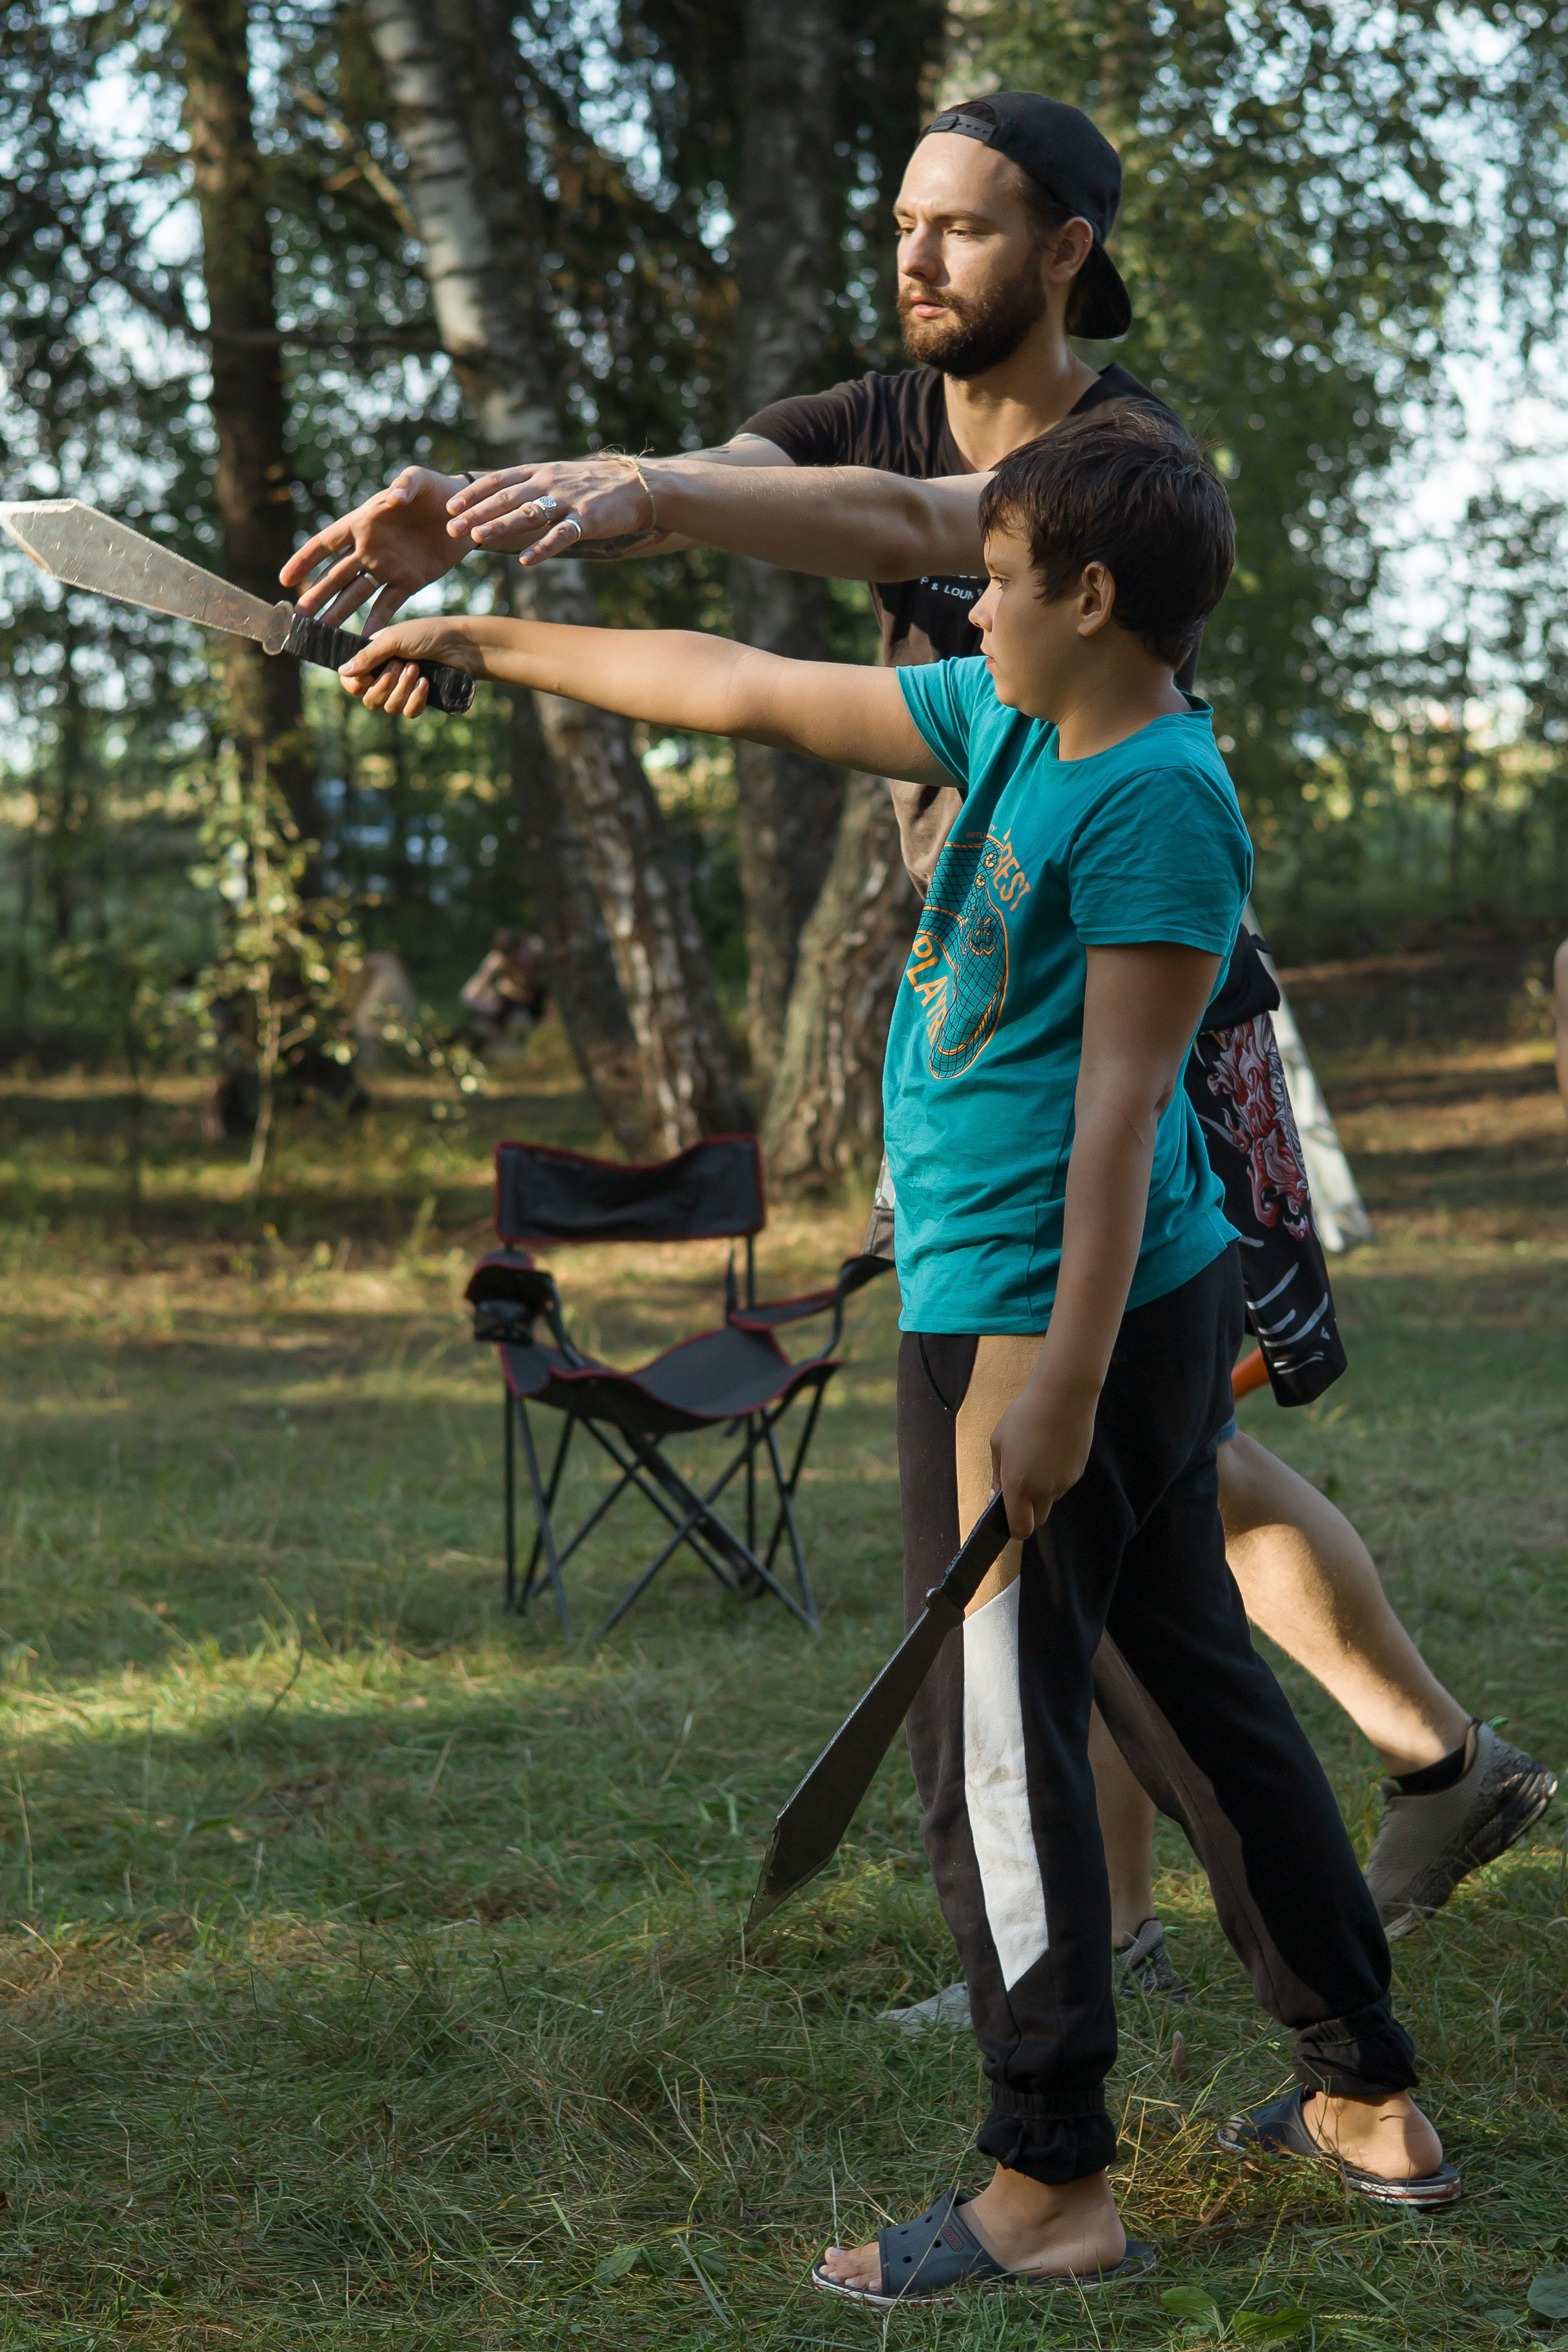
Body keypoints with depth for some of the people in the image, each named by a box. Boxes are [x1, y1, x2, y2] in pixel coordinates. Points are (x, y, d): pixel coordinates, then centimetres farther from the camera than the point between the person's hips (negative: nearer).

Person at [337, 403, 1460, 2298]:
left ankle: (1049, 2191, 4)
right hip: (1129, 1301, 10)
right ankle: (1369, 2100, 24)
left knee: (996, 1744, -3)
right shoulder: (1016, 727, 10)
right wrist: (485, 642, 20)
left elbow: (1122, 1095, -21)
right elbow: (749, 692, 16)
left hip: (1037, 1317, -10)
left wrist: (1062, 1384, -24)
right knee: (1195, 1688, 15)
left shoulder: (1160, 797, -17)